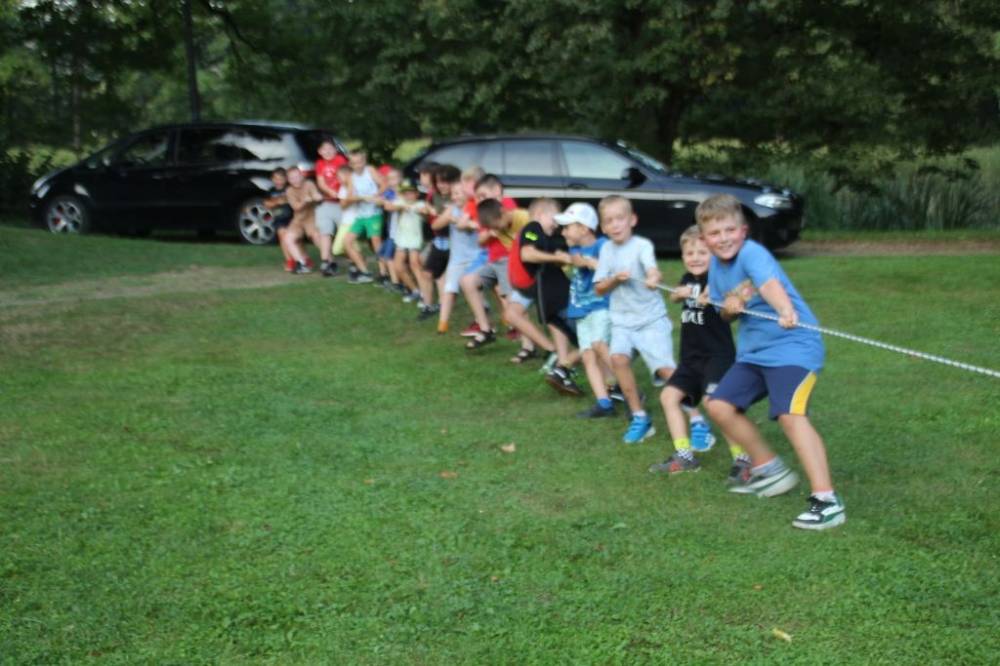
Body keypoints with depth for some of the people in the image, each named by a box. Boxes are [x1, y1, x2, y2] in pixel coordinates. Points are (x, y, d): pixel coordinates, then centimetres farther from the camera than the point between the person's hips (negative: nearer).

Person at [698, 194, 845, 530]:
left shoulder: (752, 254, -19)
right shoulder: (716, 266, 6)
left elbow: (770, 284, -42)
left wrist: (786, 311, -62)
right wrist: (727, 309, -7)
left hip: (792, 345, -9)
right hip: (753, 350, 9)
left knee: (791, 414, -26)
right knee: (719, 405, 9)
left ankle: (827, 499, -25)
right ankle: (769, 469, 25)